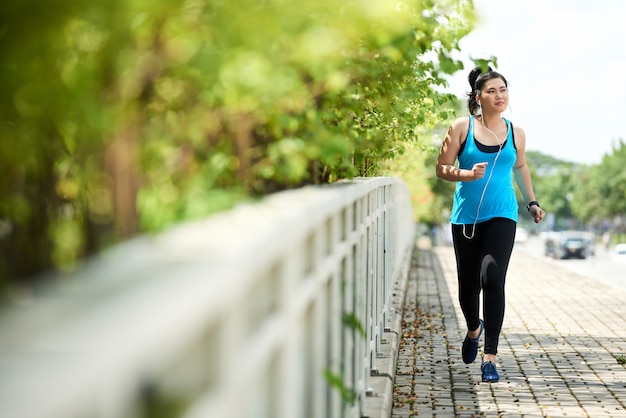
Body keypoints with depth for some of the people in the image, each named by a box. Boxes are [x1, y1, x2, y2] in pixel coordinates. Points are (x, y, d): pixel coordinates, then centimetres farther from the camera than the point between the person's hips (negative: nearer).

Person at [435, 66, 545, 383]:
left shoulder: (515, 133, 5)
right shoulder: (462, 127, -2)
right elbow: (442, 169, -1)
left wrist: (532, 202, 26)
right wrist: (468, 174, -19)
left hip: (501, 217, 0)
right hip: (466, 217, 0)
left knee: (492, 278, -19)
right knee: (468, 286, 8)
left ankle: (490, 357, -15)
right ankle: (474, 329, 44)